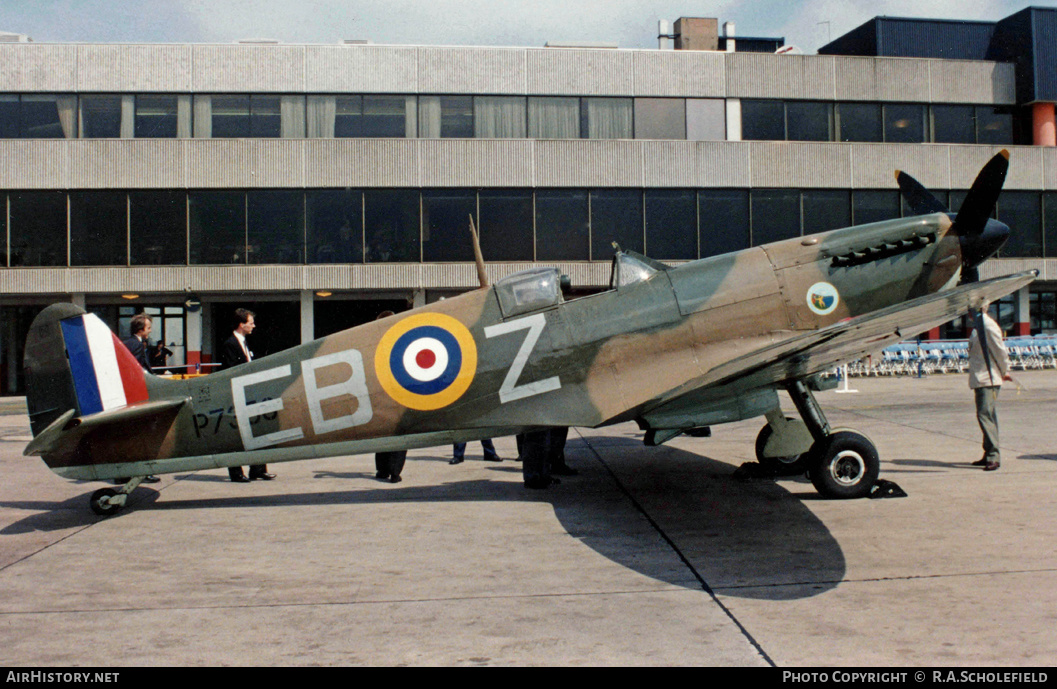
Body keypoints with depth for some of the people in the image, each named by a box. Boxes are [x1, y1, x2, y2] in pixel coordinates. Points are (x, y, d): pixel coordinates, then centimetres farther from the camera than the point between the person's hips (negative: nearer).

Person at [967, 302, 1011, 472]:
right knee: (985, 415, 13)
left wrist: (1004, 371, -1)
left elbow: (999, 350, -12)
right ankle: (989, 455, 20)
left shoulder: (987, 325, -15)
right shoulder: (977, 325, 14)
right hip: (980, 379, 10)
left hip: (988, 379, -10)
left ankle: (994, 456, -13)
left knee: (985, 414, -14)